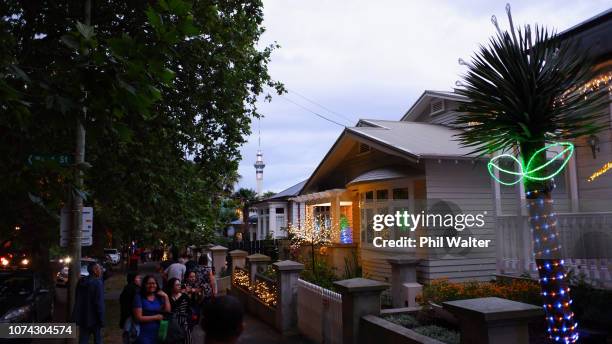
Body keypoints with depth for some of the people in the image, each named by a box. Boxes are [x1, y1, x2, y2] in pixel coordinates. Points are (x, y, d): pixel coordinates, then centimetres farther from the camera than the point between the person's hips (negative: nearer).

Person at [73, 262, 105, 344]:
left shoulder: (81, 282, 4)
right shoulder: (98, 283, -19)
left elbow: (77, 300, 13)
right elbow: (99, 303, -20)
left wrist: (77, 316, 22)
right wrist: (101, 320, -12)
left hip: (82, 317, 6)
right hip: (93, 318, -6)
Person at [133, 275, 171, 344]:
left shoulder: (159, 297, 7)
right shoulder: (139, 297, -7)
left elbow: (168, 311, -2)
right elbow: (139, 318, -13)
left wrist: (166, 297, -8)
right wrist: (156, 317, -9)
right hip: (144, 335, -4)